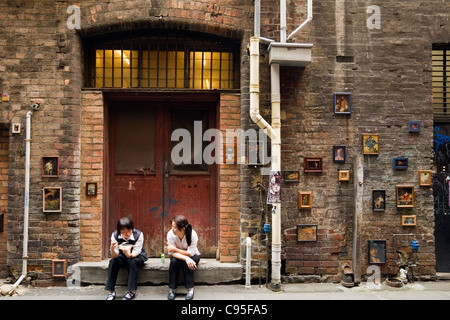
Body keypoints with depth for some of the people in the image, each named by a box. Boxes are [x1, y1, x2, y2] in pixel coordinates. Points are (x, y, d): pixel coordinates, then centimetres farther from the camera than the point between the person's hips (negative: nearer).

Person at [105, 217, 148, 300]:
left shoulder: (138, 234, -27)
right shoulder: (115, 235, -20)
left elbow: (135, 253, -27)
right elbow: (115, 256, -22)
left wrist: (129, 254, -52)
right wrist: (112, 248, -46)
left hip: (138, 256, -2)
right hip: (123, 256, 3)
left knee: (132, 262, -34)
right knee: (113, 262, -26)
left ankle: (132, 291, -25)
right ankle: (111, 292, -19)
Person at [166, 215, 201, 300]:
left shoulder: (192, 234, -30)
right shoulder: (170, 233, -25)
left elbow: (190, 253, -26)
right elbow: (172, 252, -25)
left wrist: (175, 249, -29)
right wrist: (186, 258, -41)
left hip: (193, 256, -1)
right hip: (178, 256, 2)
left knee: (186, 263, -33)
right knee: (174, 261, -30)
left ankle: (190, 290, -22)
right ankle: (172, 289, -19)